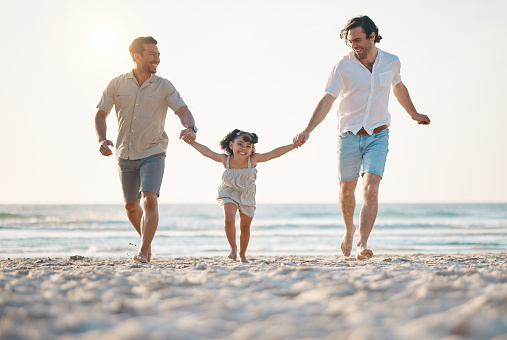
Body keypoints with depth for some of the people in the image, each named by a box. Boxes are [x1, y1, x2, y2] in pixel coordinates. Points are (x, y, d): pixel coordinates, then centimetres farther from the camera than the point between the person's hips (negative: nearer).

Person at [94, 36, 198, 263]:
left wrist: (190, 128, -34)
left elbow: (183, 110, -12)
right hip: (125, 155, 3)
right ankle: (146, 239, 39)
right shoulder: (117, 84, 1)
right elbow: (100, 115, 6)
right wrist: (101, 139, -12)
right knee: (131, 205, 14)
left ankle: (143, 252, -18)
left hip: (152, 153, -3)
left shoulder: (164, 86, -3)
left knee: (150, 200, -21)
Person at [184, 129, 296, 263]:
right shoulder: (225, 159, -24)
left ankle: (242, 254, 31)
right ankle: (233, 247, 1)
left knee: (245, 227, 8)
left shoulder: (253, 160, -27)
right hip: (228, 194, -1)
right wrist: (192, 142, -5)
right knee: (229, 219, -24)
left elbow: (274, 153, -23)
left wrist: (294, 145, -24)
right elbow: (207, 152, -9)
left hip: (247, 196, 1)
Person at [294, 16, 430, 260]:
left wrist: (414, 114, 34)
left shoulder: (391, 62, -1)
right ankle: (349, 231, 40)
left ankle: (362, 245, -22)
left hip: (378, 137, 0)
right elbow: (327, 101, -14)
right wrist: (308, 130, -27)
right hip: (349, 137, 0)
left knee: (371, 189, -17)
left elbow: (398, 88, 20)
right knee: (346, 189, 12)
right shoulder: (343, 67, -10)